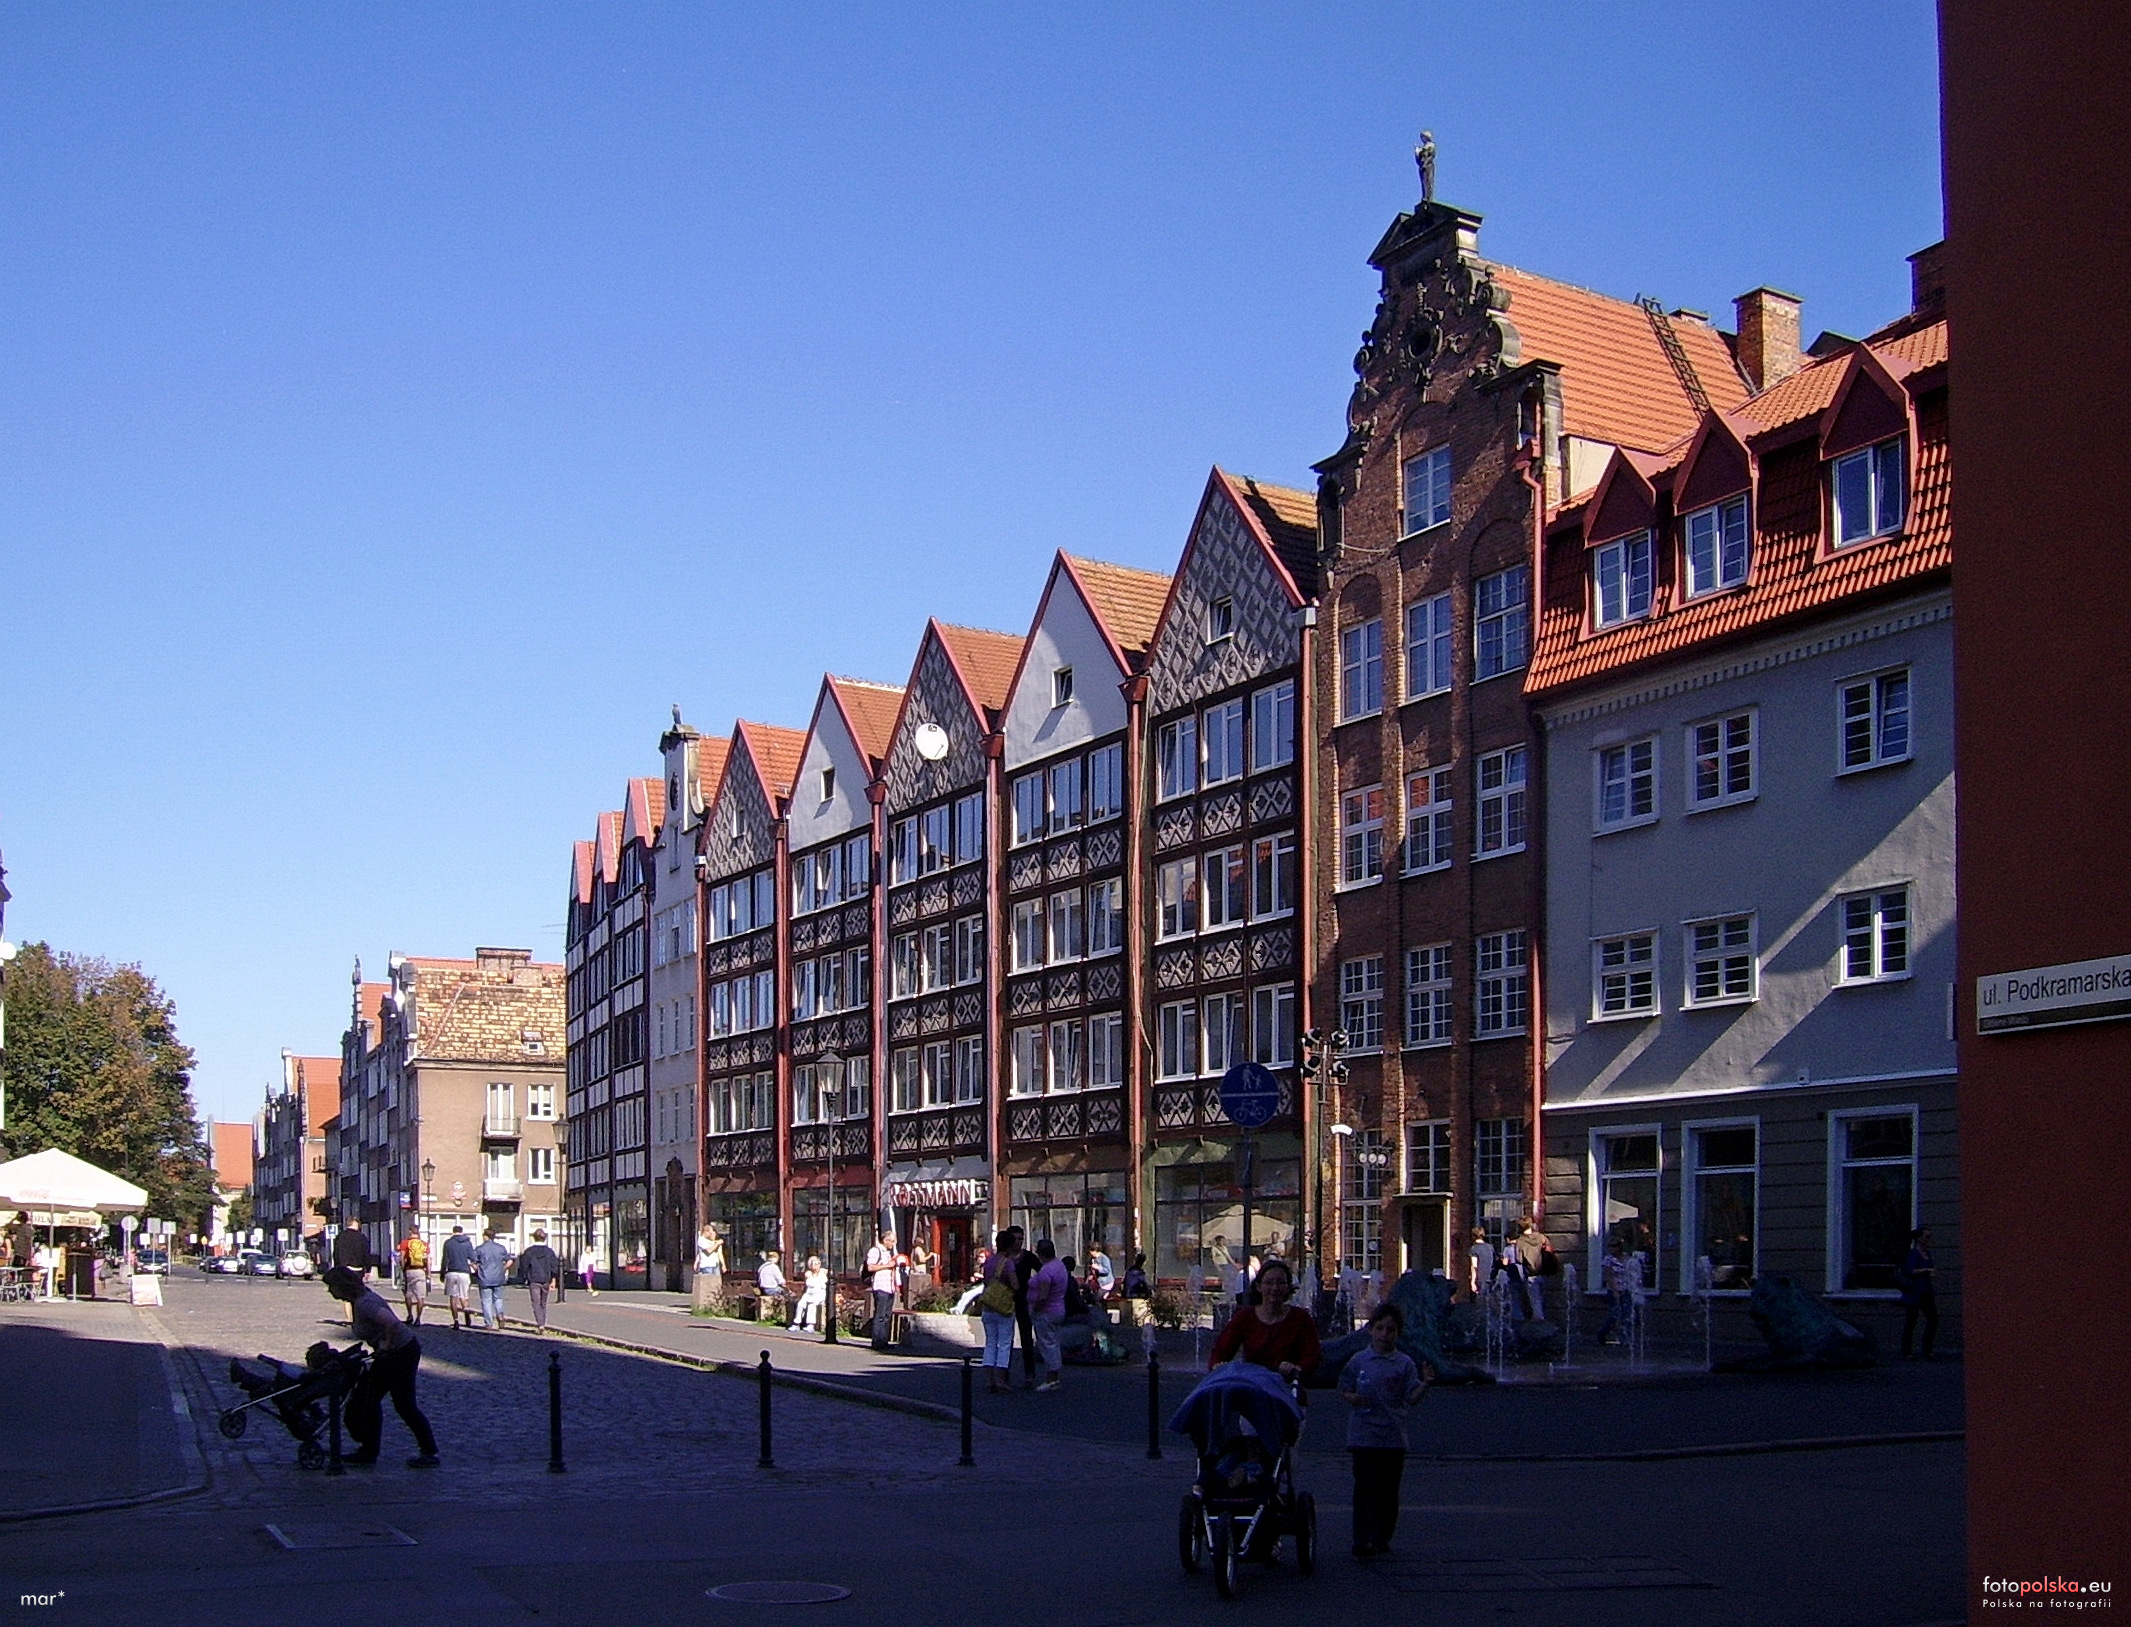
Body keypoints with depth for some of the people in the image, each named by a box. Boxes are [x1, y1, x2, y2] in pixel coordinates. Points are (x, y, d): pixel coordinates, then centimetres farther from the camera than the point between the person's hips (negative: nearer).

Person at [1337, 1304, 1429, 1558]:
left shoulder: (1404, 1364, 4)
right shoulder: (1358, 1361, 5)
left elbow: (1411, 1397, -1)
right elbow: (1344, 1390, 9)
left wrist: (1425, 1384, -19)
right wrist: (1353, 1399, -12)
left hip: (1394, 1438, 1)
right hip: (1364, 1435, -1)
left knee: (1388, 1491, 6)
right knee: (1365, 1488, -4)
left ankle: (1382, 1538, 17)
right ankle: (1363, 1540, -3)